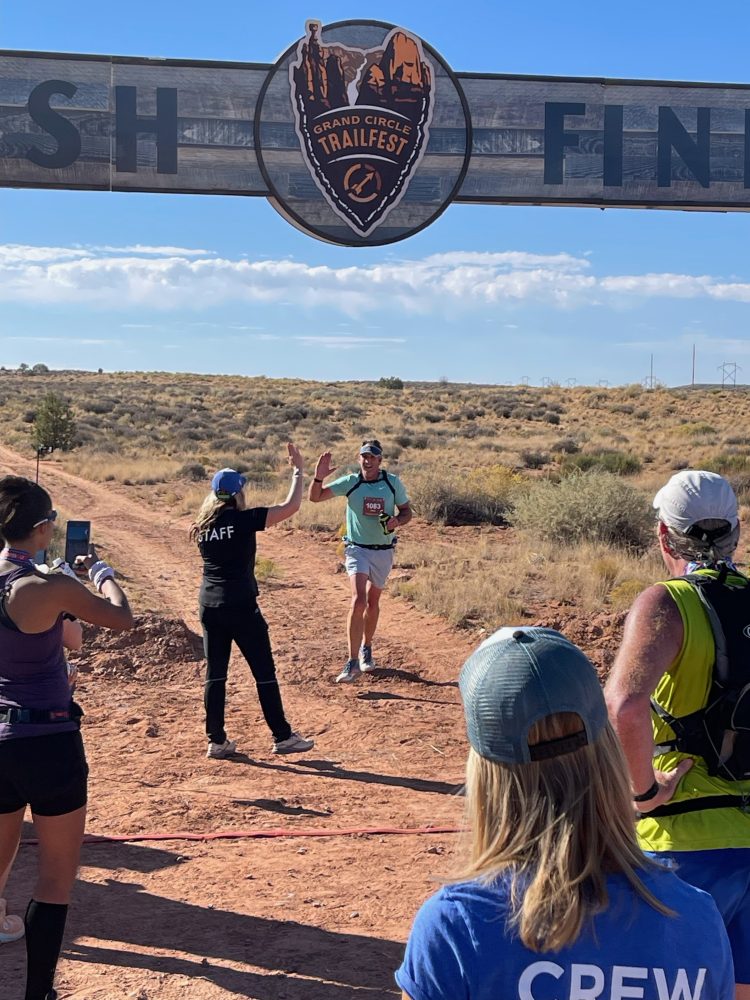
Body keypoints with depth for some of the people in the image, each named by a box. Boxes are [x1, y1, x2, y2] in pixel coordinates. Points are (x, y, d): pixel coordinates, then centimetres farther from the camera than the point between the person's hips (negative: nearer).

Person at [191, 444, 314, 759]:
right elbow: (290, 507, -12)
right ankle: (282, 737, 9)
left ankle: (216, 741, 15)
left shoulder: (203, 526, 6)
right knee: (264, 672, 4)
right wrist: (297, 470, 0)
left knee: (215, 673, 11)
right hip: (240, 606, -6)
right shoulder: (244, 519, -11)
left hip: (209, 605, 6)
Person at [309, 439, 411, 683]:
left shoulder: (393, 483, -4)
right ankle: (353, 663, -16)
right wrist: (318, 477, -28)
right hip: (357, 549, -2)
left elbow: (406, 511, 7)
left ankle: (366, 649, 39)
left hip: (384, 551, 2)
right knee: (358, 601, -18)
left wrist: (397, 521, -16)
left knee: (373, 602, 16)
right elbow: (314, 497, -9)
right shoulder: (350, 482, -8)